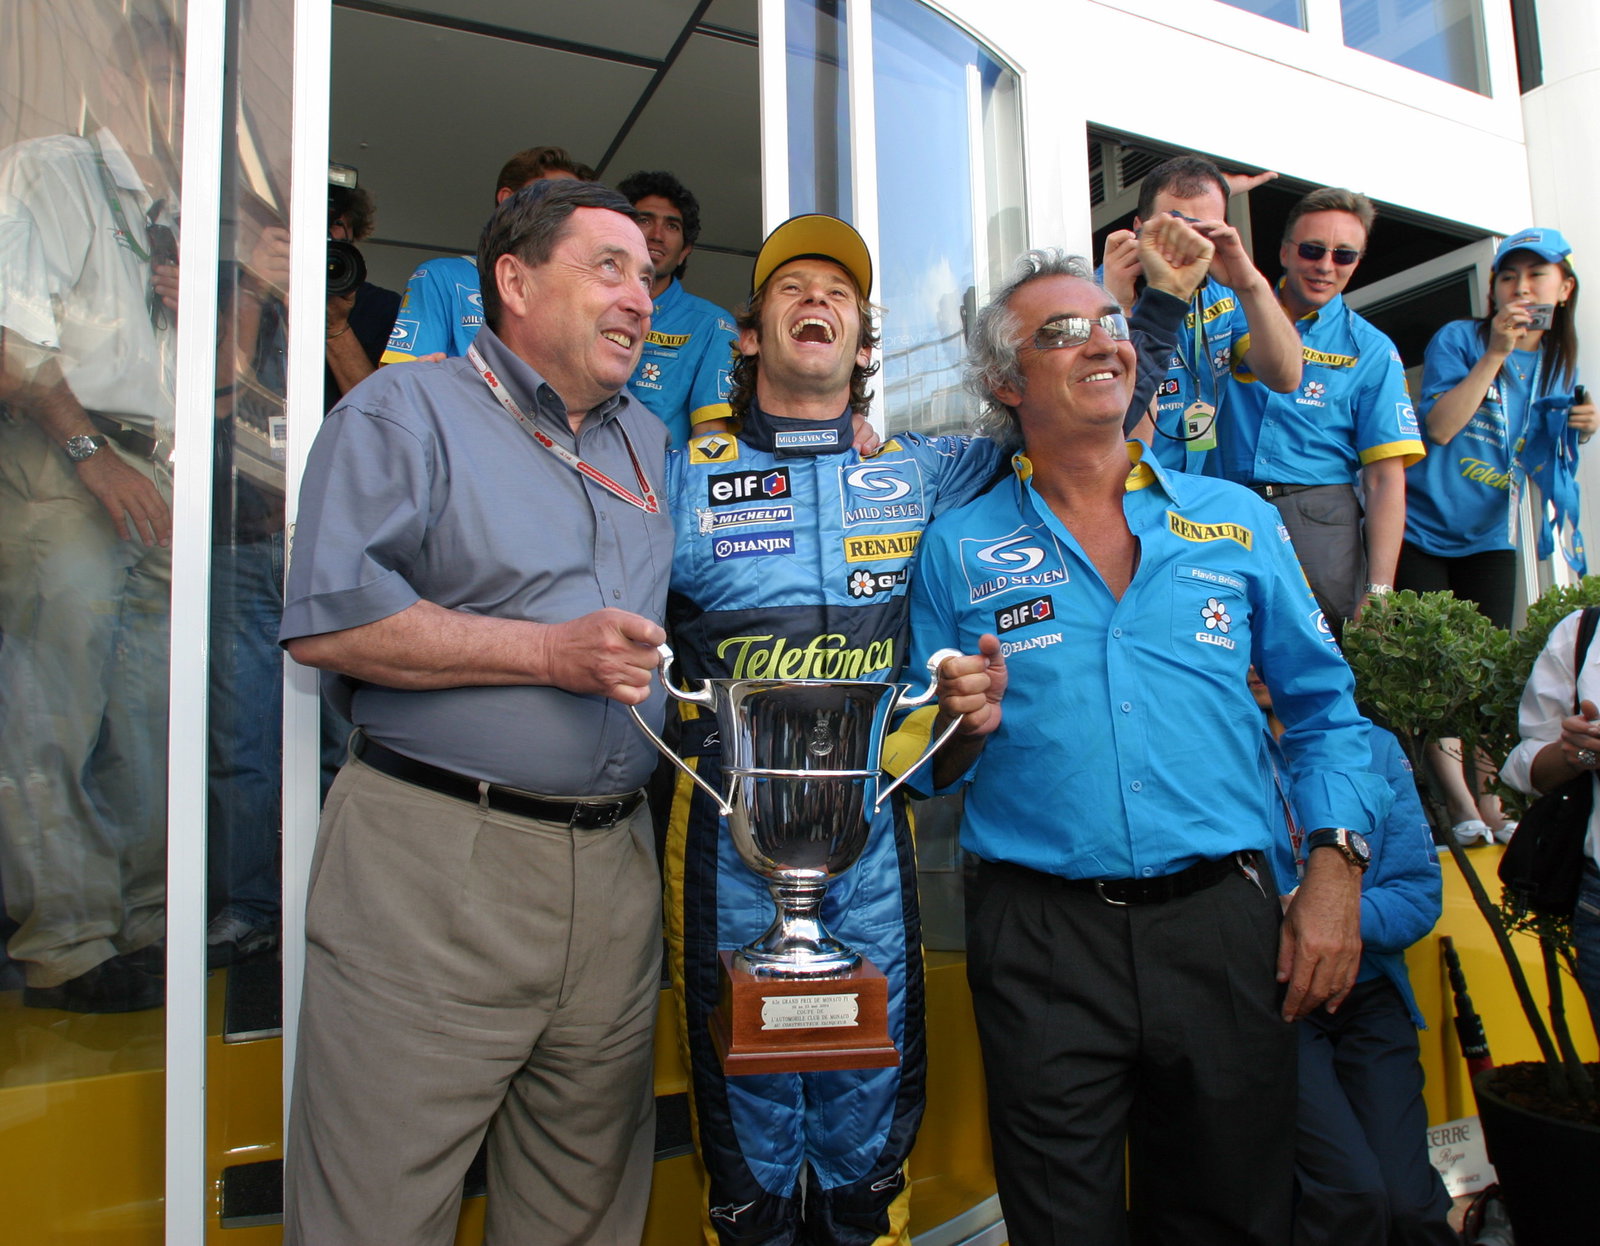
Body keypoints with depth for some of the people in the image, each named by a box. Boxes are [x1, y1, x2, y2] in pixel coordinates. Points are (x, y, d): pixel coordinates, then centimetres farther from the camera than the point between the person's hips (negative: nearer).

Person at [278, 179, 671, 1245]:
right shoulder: (407, 411, -1)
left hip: (614, 867, 6)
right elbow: (327, 623, -13)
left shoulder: (650, 443, 18)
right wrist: (547, 652, -15)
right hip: (433, 864, -5)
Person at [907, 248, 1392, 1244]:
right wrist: (961, 729, -15)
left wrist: (1336, 867, -2)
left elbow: (1324, 707, 9)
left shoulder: (1239, 521, 8)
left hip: (1226, 924, 2)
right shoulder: (959, 550, 4)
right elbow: (928, 769, 7)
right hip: (1041, 943, -1)